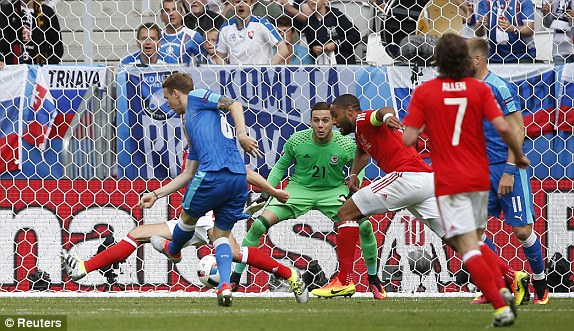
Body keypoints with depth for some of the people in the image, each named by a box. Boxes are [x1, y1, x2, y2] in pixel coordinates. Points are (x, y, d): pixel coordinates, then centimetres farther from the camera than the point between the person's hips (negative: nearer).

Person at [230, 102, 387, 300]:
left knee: (364, 226, -21)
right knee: (260, 224, -18)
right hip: (300, 189, 0)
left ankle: (373, 280, 3)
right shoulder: (296, 141, -14)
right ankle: (235, 277, -3)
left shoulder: (347, 145, -15)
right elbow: (280, 167, 3)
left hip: (334, 190, 0)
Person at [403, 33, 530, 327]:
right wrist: (519, 156, 6)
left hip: (448, 181, -3)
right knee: (477, 241, 22)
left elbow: (408, 139, -10)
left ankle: (500, 306, -17)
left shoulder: (424, 92, -6)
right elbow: (502, 127, -11)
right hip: (479, 178, 3)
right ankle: (502, 289, 1)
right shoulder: (479, 89, -2)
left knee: (468, 248, -5)